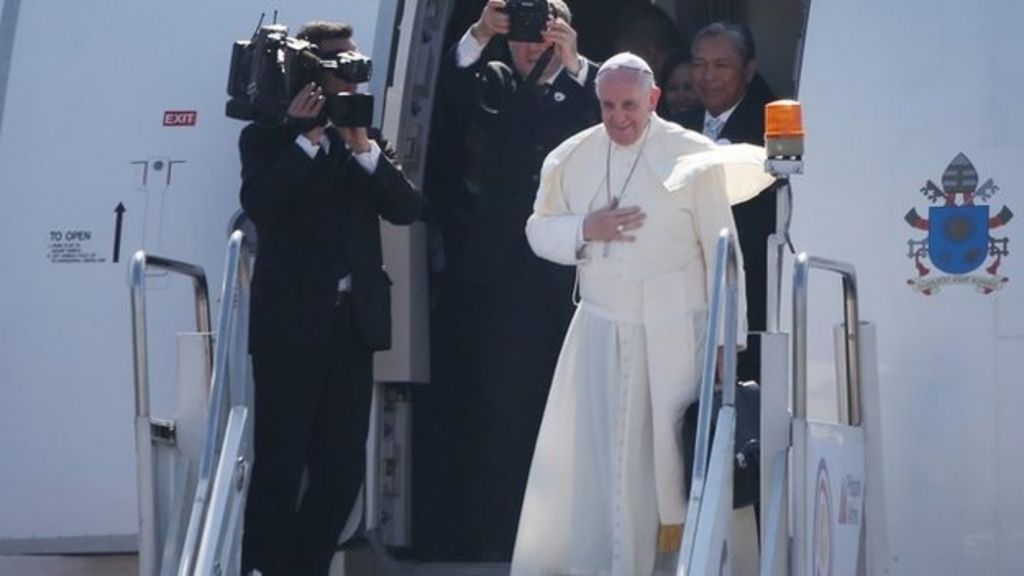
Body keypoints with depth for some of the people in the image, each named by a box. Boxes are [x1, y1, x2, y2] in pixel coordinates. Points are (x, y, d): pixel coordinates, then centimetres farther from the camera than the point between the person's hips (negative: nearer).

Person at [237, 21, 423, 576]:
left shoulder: (365, 141, 14)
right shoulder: (267, 138, 1)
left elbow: (407, 208, 2)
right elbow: (260, 206, -16)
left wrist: (364, 147, -9)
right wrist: (305, 136, -15)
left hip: (352, 322, 5)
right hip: (291, 322, -5)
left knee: (342, 469, 6)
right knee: (279, 467, -5)